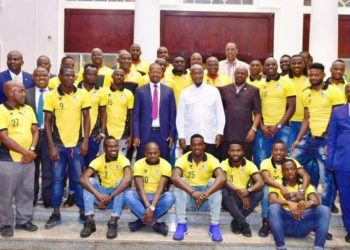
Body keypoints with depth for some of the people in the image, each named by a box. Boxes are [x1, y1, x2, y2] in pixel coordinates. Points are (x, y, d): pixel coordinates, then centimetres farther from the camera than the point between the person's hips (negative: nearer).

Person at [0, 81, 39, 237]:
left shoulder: (28, 109, 9)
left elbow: (35, 131, 10)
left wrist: (32, 150, -7)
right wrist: (25, 152, -14)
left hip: (28, 159, 6)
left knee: (27, 192, 13)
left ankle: (24, 220, 26)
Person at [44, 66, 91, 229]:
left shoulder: (82, 94, -1)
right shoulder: (51, 96, -4)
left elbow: (86, 118, 3)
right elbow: (47, 122, -2)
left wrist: (85, 141, -4)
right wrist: (51, 146, -7)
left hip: (77, 144, 0)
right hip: (58, 145, 0)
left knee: (78, 180, 8)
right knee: (57, 180, 8)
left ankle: (83, 212, 19)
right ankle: (56, 214, 20)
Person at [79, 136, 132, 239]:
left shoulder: (123, 160, -17)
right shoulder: (99, 161, -10)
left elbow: (128, 178, -37)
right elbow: (83, 178, -25)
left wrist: (111, 197, -43)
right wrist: (98, 195, -41)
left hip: (119, 197, -2)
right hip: (103, 194, 2)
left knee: (122, 181, -31)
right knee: (90, 181, -22)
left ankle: (113, 223, -32)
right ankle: (89, 221, -25)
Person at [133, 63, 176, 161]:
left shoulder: (169, 91, 7)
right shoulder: (140, 91, 4)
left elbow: (172, 115, 8)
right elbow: (136, 115, 3)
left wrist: (172, 134, 2)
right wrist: (136, 135, -4)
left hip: (163, 134, 1)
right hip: (145, 133, -1)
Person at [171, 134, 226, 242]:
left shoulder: (211, 159, -12)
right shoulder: (183, 159, -12)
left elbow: (222, 178, -30)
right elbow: (174, 177, -32)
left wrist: (206, 194, -46)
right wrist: (193, 192, -46)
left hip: (207, 201, 0)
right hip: (188, 198, 0)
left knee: (214, 182, -26)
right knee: (180, 182, -26)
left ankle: (214, 226, -27)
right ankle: (181, 225, -27)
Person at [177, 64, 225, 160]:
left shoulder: (214, 91, 7)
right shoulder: (185, 93, 6)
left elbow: (220, 113, 7)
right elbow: (180, 116, 5)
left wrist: (220, 133, -1)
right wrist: (181, 136, -2)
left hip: (211, 138, 0)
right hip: (190, 138, 0)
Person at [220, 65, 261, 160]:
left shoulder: (253, 90, 7)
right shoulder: (224, 89, 10)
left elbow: (258, 112, 4)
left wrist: (253, 129, -8)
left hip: (246, 135, -1)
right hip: (227, 135, 1)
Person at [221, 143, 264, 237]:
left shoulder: (249, 165, -7)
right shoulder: (224, 164, -10)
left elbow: (261, 183, -20)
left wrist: (248, 191, -39)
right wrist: (238, 191, -39)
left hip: (245, 198, 2)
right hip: (230, 199, -1)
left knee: (259, 192, -26)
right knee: (224, 191, -33)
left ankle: (236, 222, -19)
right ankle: (243, 223, -29)